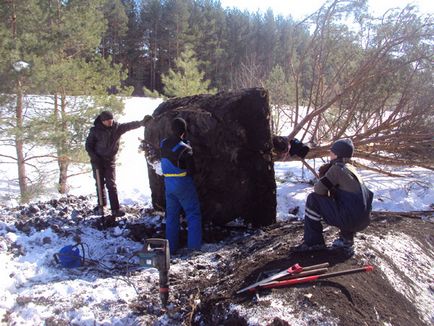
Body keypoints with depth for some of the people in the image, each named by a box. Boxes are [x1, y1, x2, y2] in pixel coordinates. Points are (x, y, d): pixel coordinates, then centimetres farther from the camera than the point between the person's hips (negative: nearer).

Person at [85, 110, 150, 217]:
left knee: (111, 184, -4)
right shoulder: (95, 130, -8)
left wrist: (141, 122, -35)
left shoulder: (117, 127, -6)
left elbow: (130, 125, -18)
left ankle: (116, 209, -5)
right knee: (100, 184, 10)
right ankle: (101, 205, 28)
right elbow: (88, 145, -1)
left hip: (110, 160, 0)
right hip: (97, 160, 0)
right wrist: (94, 157, -12)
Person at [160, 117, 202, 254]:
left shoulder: (163, 144, 1)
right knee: (193, 213, 8)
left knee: (171, 215, 14)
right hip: (183, 184, -6)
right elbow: (191, 170, -13)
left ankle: (171, 247, 19)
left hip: (168, 183, 6)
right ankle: (194, 245, 8)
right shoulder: (185, 149, -18)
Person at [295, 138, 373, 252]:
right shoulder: (350, 168, 16)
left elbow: (319, 189, -13)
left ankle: (313, 242, 2)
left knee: (313, 199, -3)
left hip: (350, 219, -9)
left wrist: (317, 186, 9)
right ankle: (347, 238, 21)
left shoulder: (337, 167, -8)